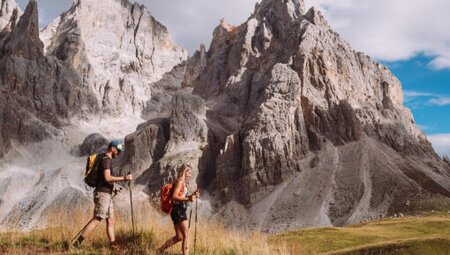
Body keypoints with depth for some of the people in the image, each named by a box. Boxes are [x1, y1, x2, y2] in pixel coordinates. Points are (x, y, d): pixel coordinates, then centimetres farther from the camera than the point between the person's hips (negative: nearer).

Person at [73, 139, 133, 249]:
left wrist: (113, 189, 19)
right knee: (96, 219, -10)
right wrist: (124, 178, -25)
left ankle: (113, 245, 7)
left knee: (110, 220, 7)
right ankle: (78, 242, -8)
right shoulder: (106, 160, -12)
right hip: (103, 194, -10)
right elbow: (107, 178, -24)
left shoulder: (108, 160, 19)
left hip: (107, 194, 10)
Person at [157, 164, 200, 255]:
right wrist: (188, 198, -25)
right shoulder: (179, 182, -11)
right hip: (178, 211, -10)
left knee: (179, 237, 16)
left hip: (179, 211, 10)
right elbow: (174, 197, -21)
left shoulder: (182, 182, 17)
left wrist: (192, 196, 10)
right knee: (186, 236, -7)